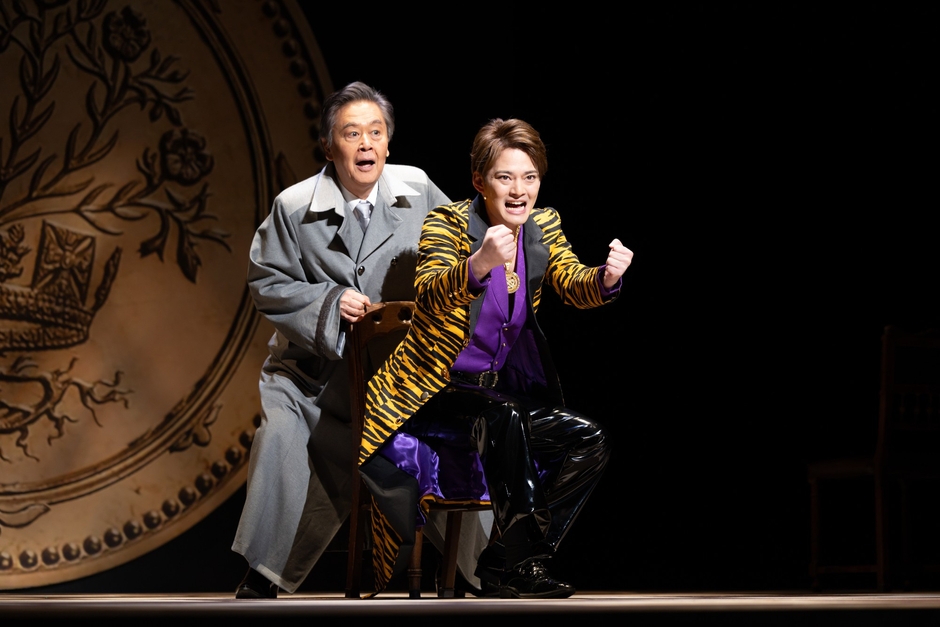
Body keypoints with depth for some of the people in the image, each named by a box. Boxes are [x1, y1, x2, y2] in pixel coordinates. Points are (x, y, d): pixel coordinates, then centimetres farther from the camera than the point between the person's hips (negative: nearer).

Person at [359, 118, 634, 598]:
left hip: (503, 390, 6)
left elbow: (574, 288, -8)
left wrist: (606, 277, -33)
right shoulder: (448, 223, -12)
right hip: (433, 392, -6)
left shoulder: (543, 226, 5)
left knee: (592, 442, -13)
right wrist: (480, 264, -51)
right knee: (503, 417, -35)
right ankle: (523, 566, -26)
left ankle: (503, 560, -8)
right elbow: (430, 298, -30)